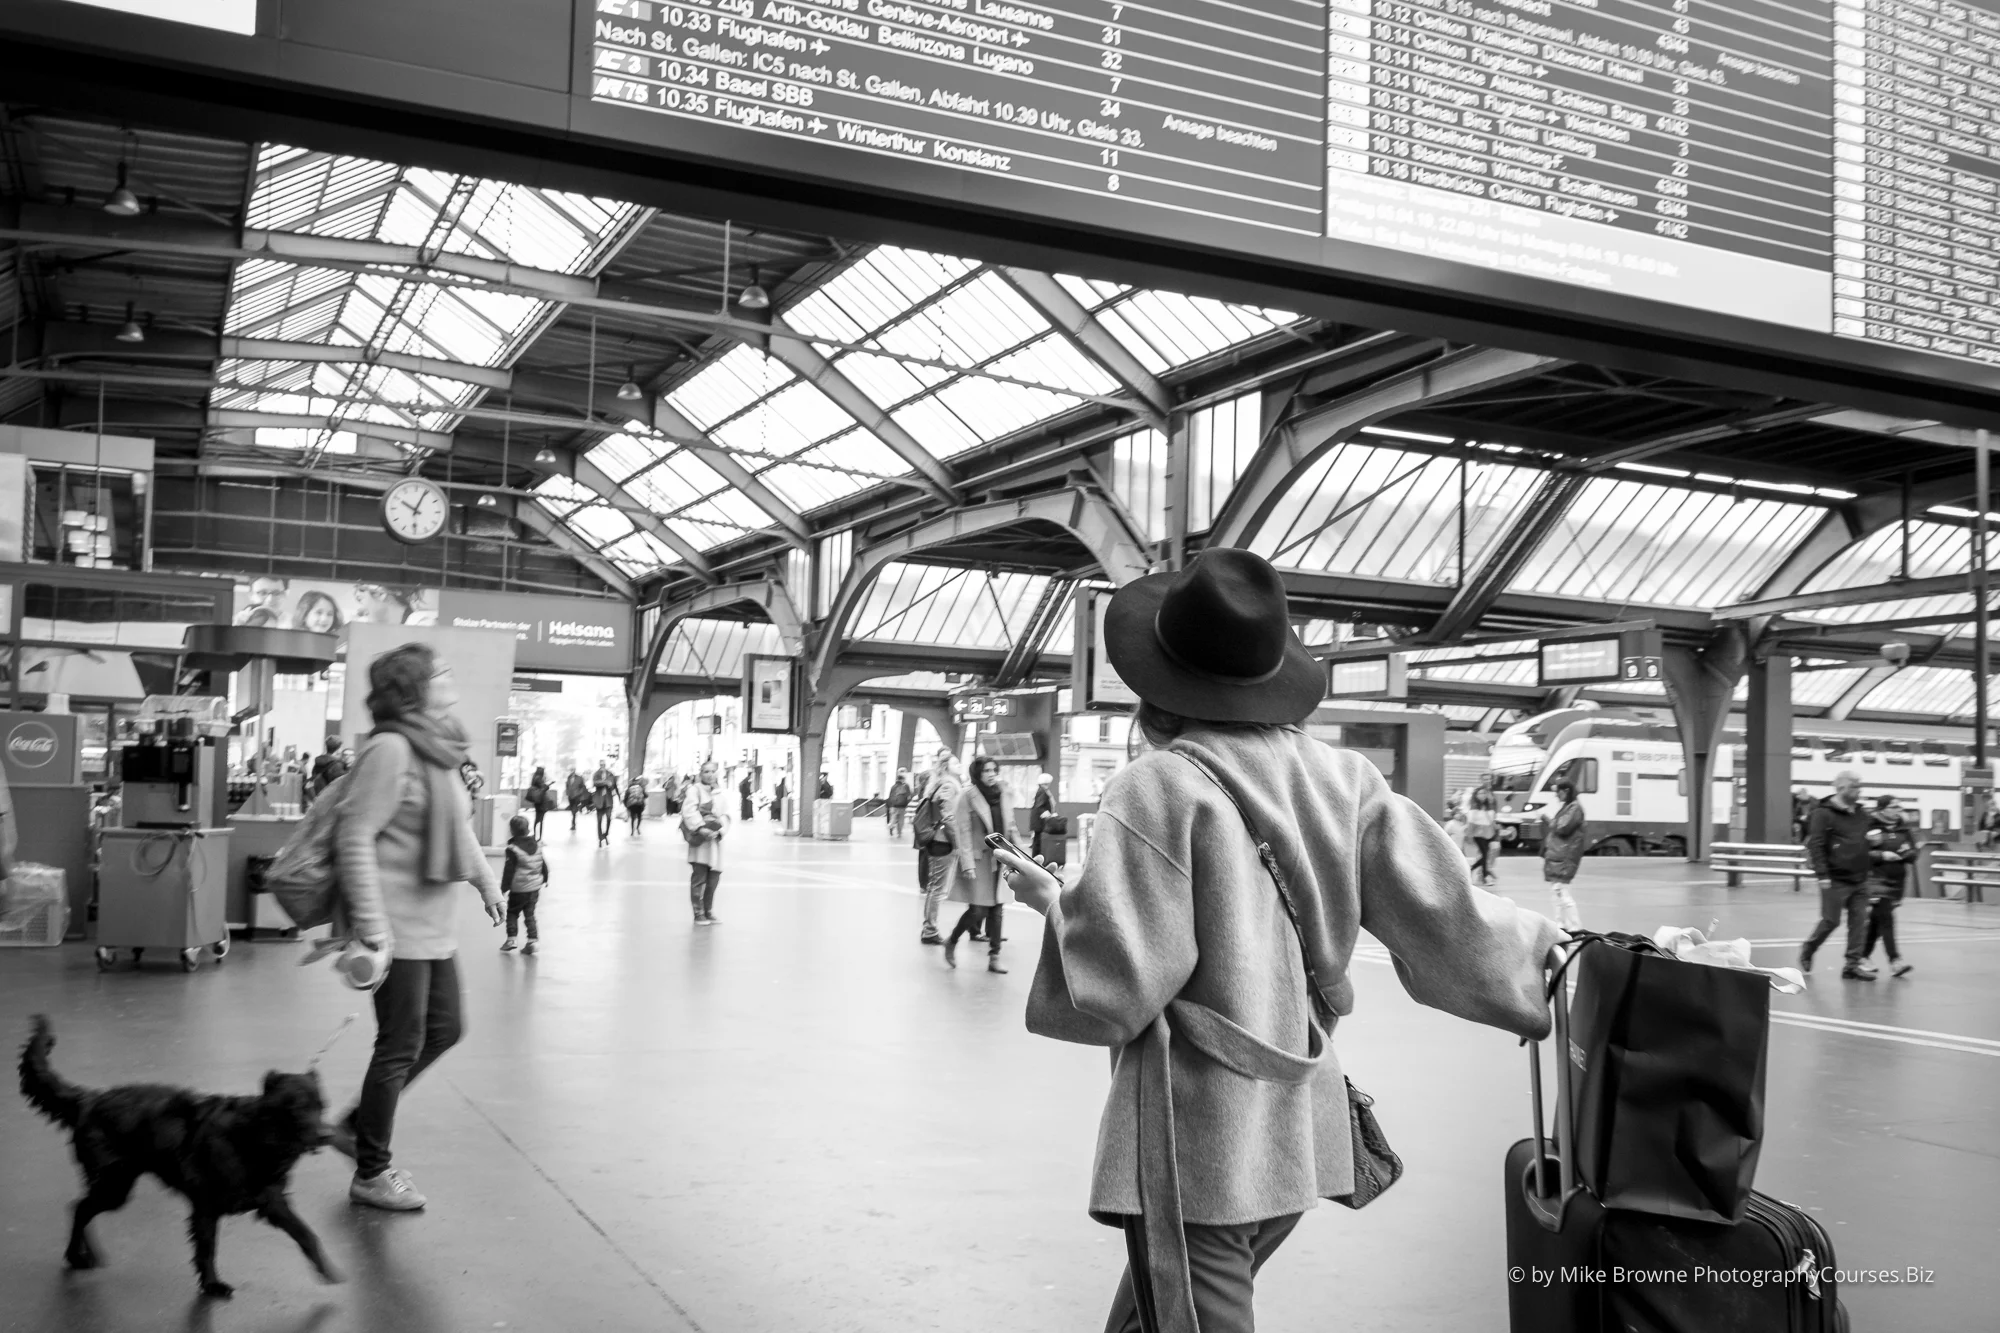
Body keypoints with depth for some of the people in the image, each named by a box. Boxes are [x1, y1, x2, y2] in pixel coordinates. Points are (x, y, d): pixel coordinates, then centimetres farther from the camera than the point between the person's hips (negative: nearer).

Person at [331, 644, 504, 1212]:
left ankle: (356, 1125, 32)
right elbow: (355, 839, -22)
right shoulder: (390, 749, -19)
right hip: (399, 927, -9)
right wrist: (372, 926, -24)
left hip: (435, 926, 9)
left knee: (444, 1030, 17)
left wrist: (485, 879, 27)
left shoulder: (438, 748, 10)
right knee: (401, 1046, 1)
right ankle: (371, 1173, 18)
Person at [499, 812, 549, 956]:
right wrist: (545, 879, 26)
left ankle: (511, 938, 6)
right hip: (534, 887, 5)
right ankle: (533, 939, 5)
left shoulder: (513, 849, -17)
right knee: (530, 914, 12)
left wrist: (504, 888, -8)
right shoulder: (537, 845, 1)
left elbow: (509, 870, -15)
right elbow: (543, 864, 11)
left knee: (512, 913, 12)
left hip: (518, 889, -5)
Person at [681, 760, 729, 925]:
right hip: (700, 840, -5)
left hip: (715, 840, 5)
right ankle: (698, 914, 1)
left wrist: (720, 830, -7)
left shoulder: (720, 793, 15)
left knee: (713, 879, 8)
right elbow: (689, 811, -15)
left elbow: (724, 816, 12)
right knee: (698, 879, -6)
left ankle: (709, 912, 21)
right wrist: (701, 828, -24)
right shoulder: (695, 790, -3)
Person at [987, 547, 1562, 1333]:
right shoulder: (1339, 779, -1)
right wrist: (1540, 946, 17)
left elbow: (1111, 987, -17)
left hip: (1192, 1149, -6)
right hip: (1300, 1136, 6)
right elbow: (1439, 915, -1)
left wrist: (1055, 906, 1)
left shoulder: (1161, 787, -16)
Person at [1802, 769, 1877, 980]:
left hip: (1859, 879, 6)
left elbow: (1868, 842, 25)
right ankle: (1807, 950, 23)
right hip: (1836, 880, -6)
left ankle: (1853, 964, 8)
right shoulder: (1823, 813, -9)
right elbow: (1815, 846, -14)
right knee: (1831, 921, 0)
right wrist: (1822, 875, -19)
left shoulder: (1862, 814, 12)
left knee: (1859, 921, 3)